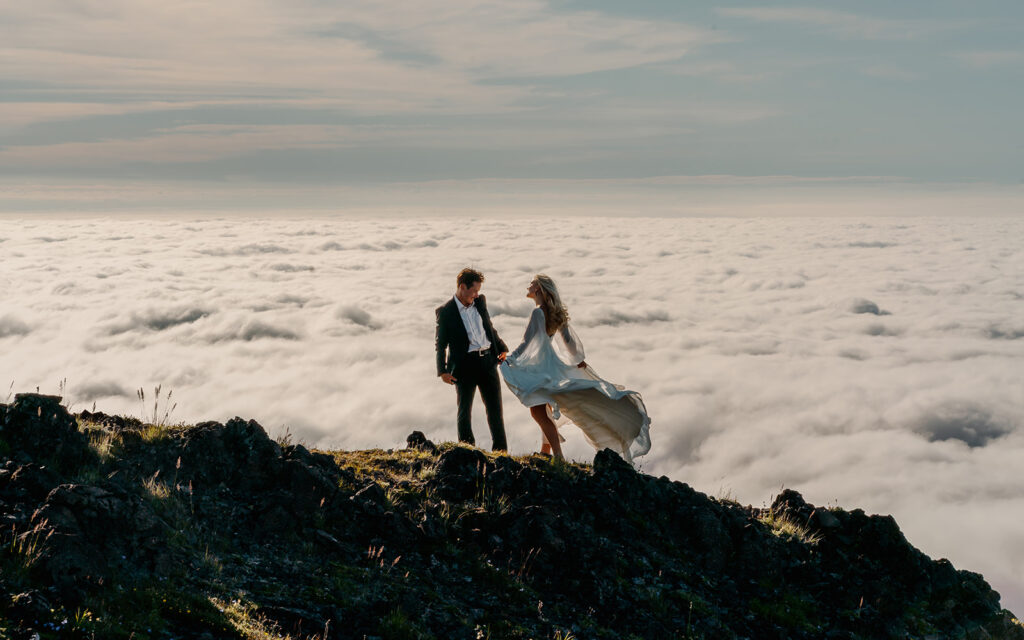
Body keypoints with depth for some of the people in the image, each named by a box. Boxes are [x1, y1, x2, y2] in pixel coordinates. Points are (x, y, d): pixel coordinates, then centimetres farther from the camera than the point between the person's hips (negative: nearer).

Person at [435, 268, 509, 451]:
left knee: (495, 408, 7)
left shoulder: (480, 301, 9)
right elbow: (440, 344, -3)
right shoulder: (445, 312, -6)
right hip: (465, 365, -4)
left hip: (488, 361, 4)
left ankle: (501, 451, 16)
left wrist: (501, 348, 23)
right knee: (465, 410, 2)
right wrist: (443, 371, -9)